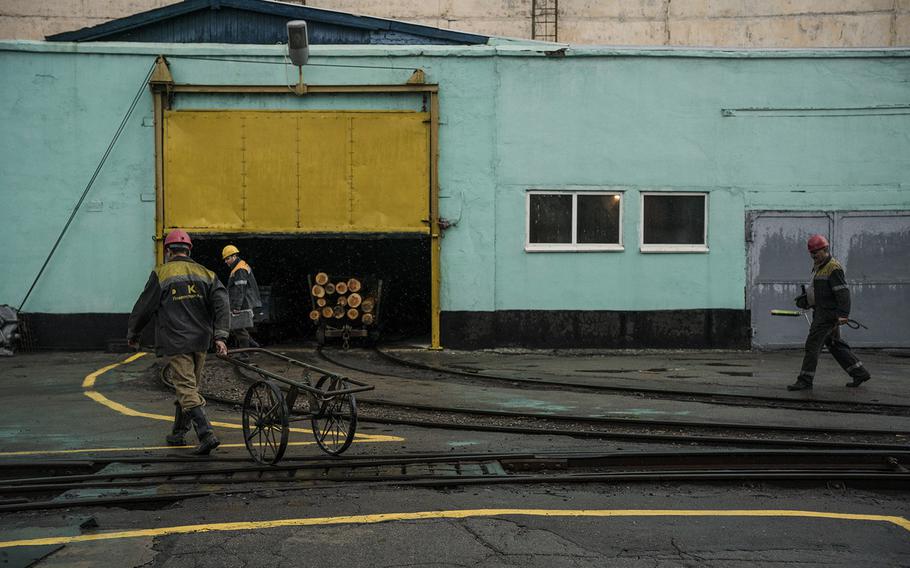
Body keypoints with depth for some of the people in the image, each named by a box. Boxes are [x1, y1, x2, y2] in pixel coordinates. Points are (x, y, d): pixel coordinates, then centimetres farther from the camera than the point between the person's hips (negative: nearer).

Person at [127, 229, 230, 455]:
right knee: (190, 387, 17)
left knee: (187, 389, -8)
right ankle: (178, 433, 28)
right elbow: (222, 303, -1)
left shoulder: (161, 273, -1)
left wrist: (132, 334, 18)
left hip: (175, 342, -5)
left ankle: (206, 434, -22)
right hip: (200, 342, 5)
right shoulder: (206, 273, 11)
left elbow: (144, 307, 3)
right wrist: (220, 336, -7)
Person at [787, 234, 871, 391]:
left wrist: (843, 314, -26)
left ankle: (805, 381, -3)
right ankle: (860, 373, 22)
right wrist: (805, 298, 11)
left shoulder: (834, 268, -15)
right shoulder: (818, 267, 16)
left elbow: (843, 292, -21)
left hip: (828, 315, -10)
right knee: (835, 345, 15)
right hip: (821, 312, 10)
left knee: (812, 344, -8)